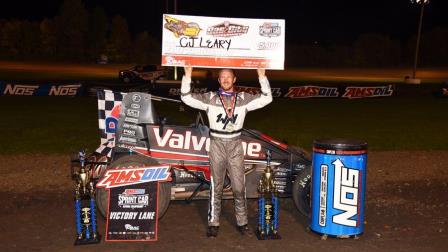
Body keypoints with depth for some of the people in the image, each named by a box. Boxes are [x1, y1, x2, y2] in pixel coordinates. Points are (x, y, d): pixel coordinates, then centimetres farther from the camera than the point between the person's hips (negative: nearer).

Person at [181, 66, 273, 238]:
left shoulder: (244, 98, 5)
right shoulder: (210, 98, 1)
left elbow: (266, 98, 0)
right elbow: (186, 98, -4)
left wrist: (262, 76, -7)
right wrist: (187, 75, -13)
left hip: (235, 146, 1)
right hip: (217, 145, -1)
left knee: (239, 187, 5)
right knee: (216, 187, 5)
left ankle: (242, 223, 17)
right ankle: (213, 223, 15)